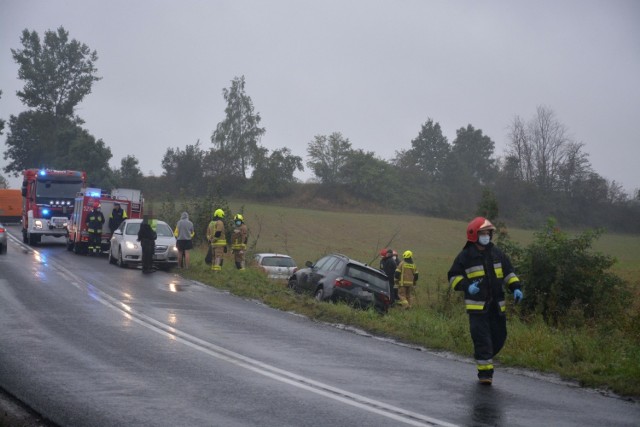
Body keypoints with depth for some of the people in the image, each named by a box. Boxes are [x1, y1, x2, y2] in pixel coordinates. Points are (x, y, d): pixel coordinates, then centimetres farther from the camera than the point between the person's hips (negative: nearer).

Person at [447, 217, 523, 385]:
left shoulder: (497, 253, 11)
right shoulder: (465, 256, -3)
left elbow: (508, 272, 18)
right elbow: (453, 276, -1)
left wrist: (516, 288, 2)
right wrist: (466, 286, -19)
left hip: (496, 305, 5)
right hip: (477, 306, -5)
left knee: (499, 337, 10)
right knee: (482, 339, -10)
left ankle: (482, 358, 33)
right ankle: (485, 371, -5)